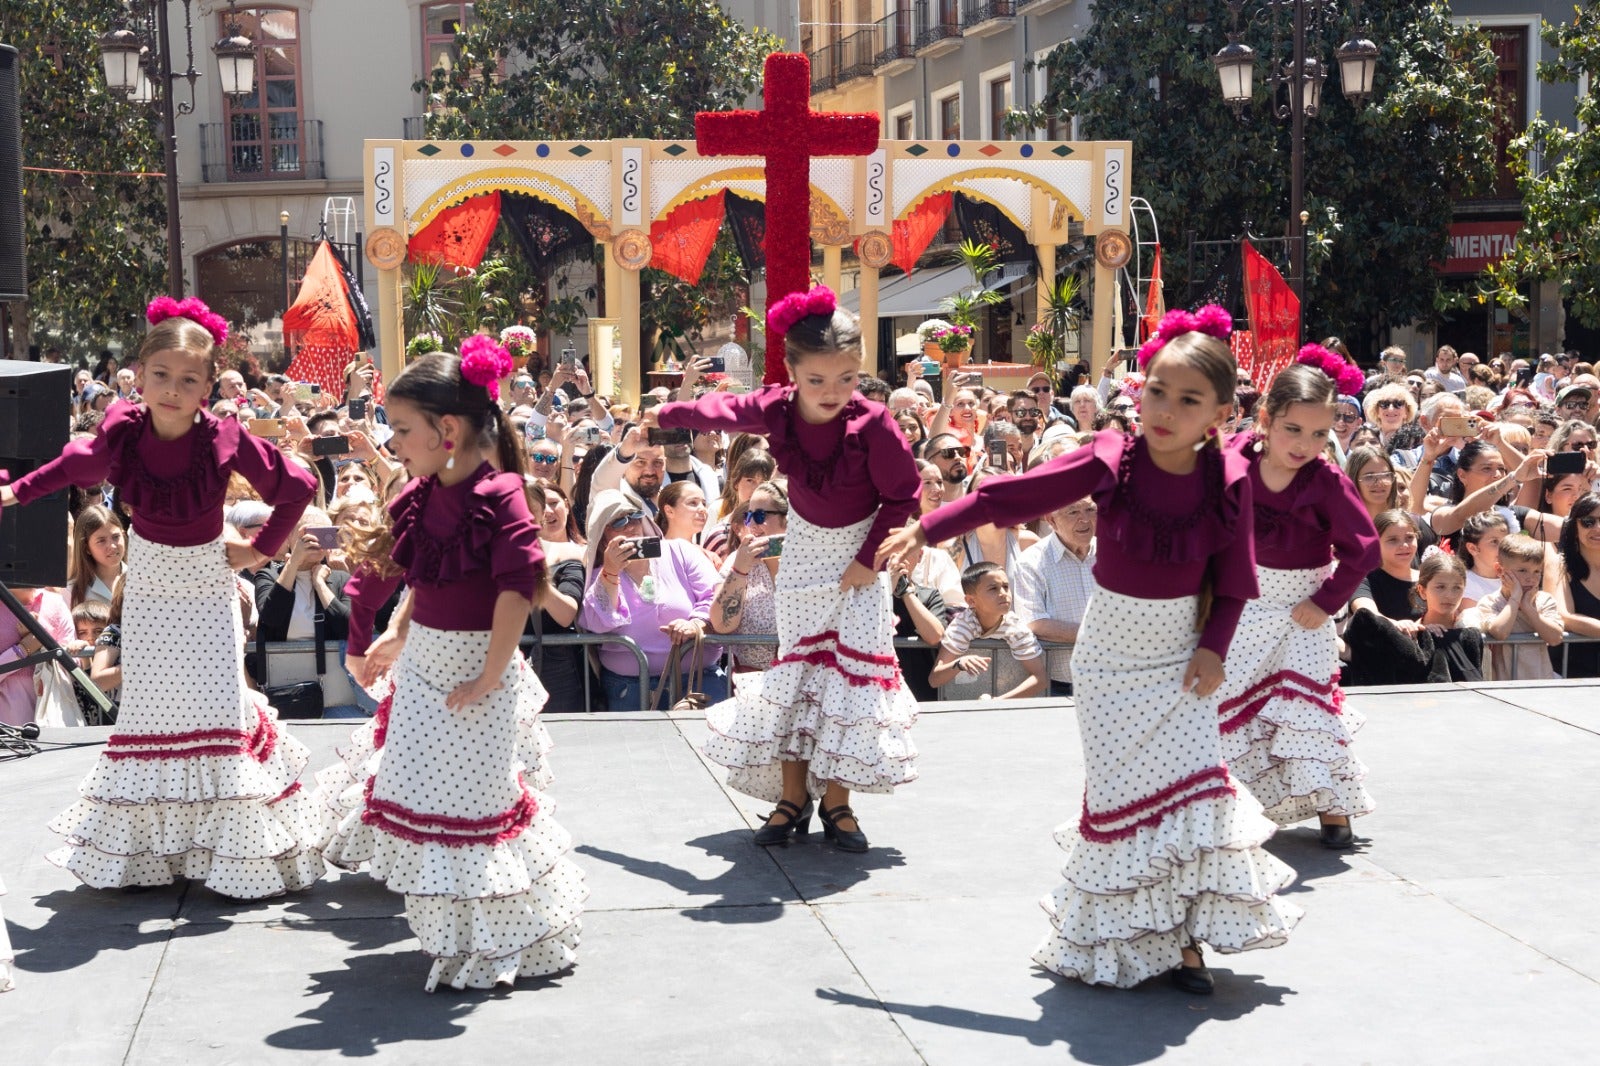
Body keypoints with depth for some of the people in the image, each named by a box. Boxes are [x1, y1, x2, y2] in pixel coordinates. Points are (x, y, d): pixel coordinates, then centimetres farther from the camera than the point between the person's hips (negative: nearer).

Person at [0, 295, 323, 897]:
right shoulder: (123, 434, -13)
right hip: (149, 588, 2)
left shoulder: (225, 439, -21)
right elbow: (77, 465, 9)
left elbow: (297, 487, -12)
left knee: (218, 706, -3)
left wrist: (261, 550, -8)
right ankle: (142, 852, 19)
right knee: (148, 709, 8)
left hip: (207, 590, -2)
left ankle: (241, 854, 6)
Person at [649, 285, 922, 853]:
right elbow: (720, 411, 3)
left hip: (859, 555, -3)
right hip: (804, 550, 3)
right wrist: (665, 415, 20)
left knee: (855, 668, -3)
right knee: (795, 667, 5)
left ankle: (837, 802, 6)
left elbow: (902, 496, -16)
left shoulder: (873, 423, -26)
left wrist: (870, 558, -17)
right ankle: (792, 799, 12)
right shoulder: (776, 409, -17)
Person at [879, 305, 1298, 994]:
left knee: (1192, 787, -4)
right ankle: (1112, 935, 17)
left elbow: (1233, 577, 0)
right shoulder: (1110, 464, -15)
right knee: (1117, 793, 3)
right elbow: (1011, 497, -9)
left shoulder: (1227, 482, -12)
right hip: (1110, 654, -1)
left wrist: (1213, 647, -11)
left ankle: (1183, 938, 5)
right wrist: (926, 530, -6)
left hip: (1182, 655, 1)